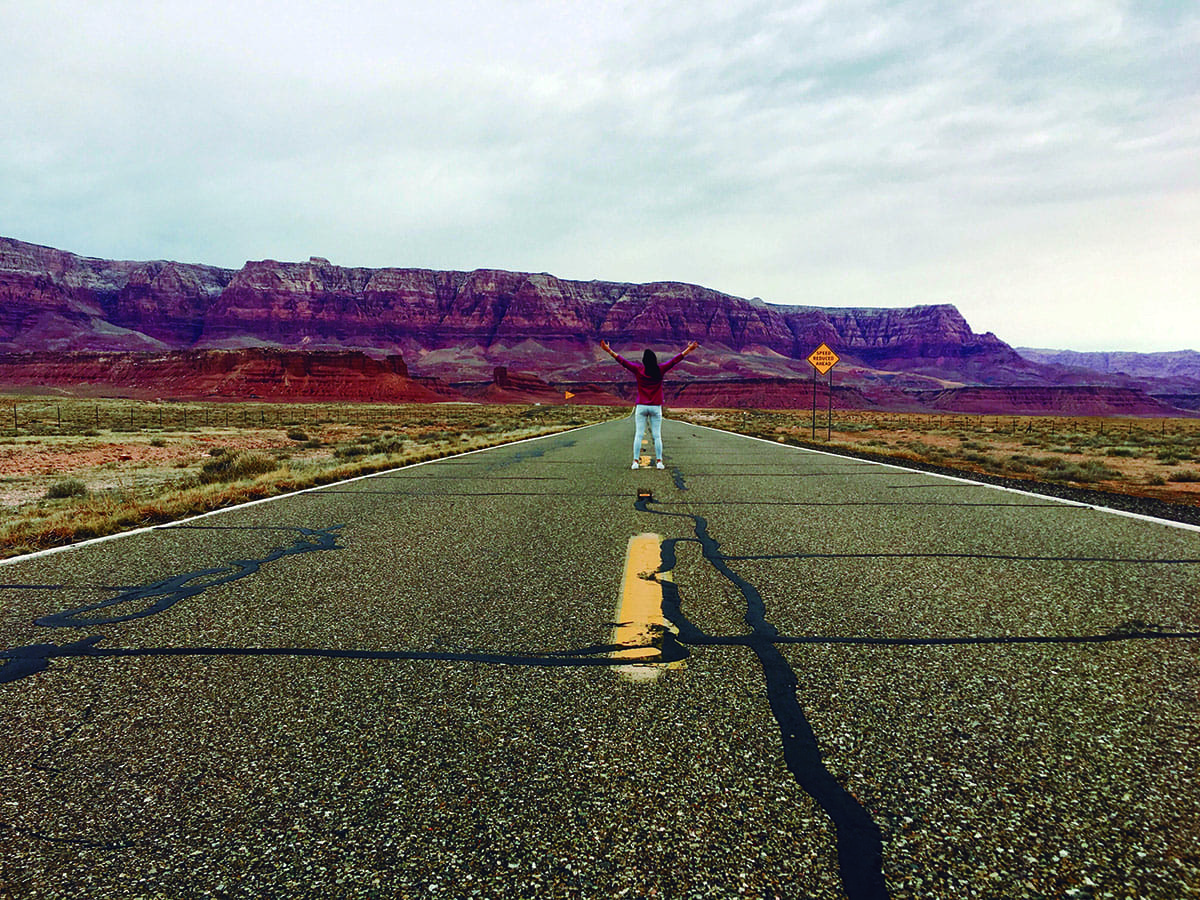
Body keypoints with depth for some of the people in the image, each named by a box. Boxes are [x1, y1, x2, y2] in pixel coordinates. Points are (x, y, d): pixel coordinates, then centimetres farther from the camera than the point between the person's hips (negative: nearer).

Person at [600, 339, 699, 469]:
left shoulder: (638, 370, -4)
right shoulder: (660, 370, -3)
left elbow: (622, 360, -1)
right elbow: (675, 359, 1)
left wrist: (608, 350, 4)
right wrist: (689, 349, 7)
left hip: (641, 407, 0)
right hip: (656, 407, 0)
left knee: (638, 435, 2)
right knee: (657, 436, 5)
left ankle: (635, 461, -1)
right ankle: (659, 461, 5)